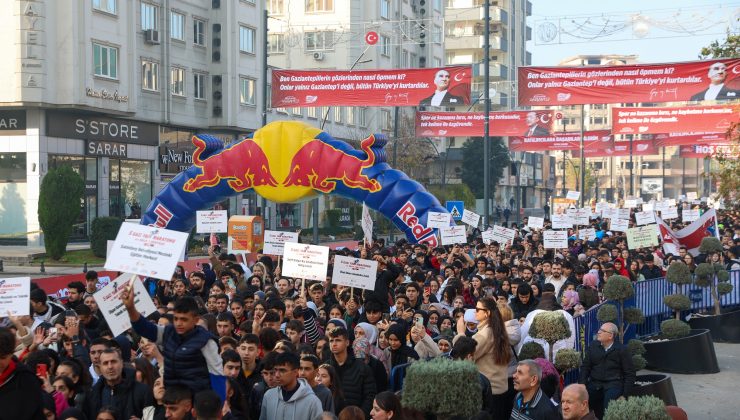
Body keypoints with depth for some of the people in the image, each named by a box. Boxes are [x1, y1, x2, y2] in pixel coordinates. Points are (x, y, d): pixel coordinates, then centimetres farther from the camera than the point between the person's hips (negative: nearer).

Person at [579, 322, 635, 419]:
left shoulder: (622, 350, -2)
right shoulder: (593, 346, 8)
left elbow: (629, 374, -1)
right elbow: (585, 367, 10)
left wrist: (624, 396, -9)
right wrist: (582, 386, -5)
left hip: (614, 383, -4)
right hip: (595, 383, 4)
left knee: (608, 409, -32)